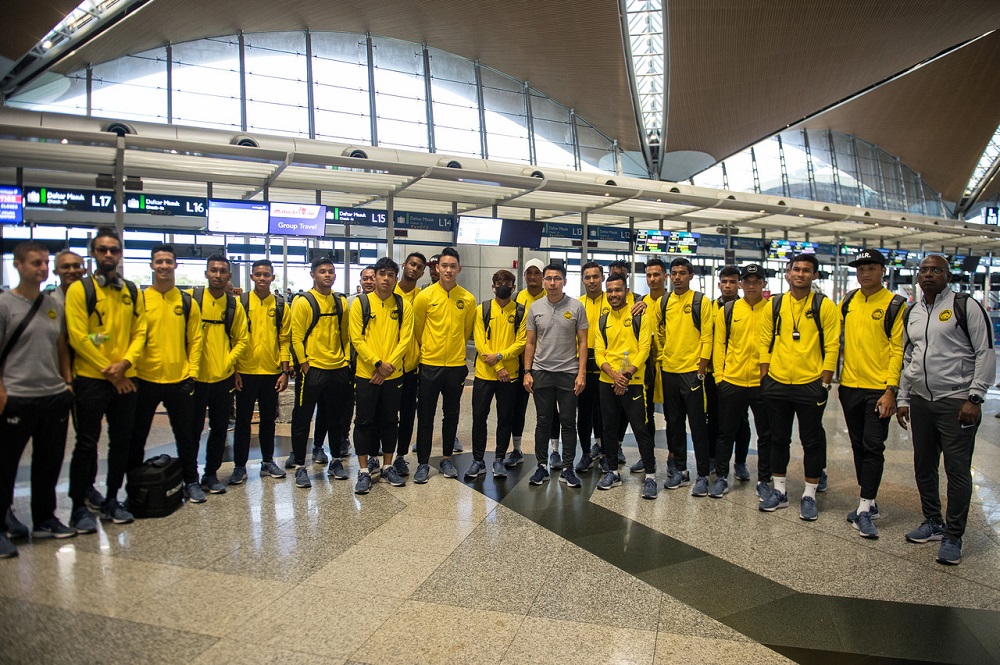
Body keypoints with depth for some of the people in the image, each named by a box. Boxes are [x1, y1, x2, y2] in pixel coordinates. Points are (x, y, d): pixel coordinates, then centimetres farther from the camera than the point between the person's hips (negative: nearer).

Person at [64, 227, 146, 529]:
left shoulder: (132, 291, 9)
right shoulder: (79, 289, -5)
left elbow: (139, 332, 5)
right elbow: (78, 337, -11)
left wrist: (125, 363, -12)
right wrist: (108, 371, -11)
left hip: (125, 379, 5)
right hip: (90, 379, -4)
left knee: (122, 441, 10)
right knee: (86, 444, 2)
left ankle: (110, 500, 24)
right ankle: (79, 507, 15)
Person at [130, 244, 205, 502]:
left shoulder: (188, 302, 3)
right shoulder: (139, 300, 0)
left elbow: (195, 340, 4)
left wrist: (191, 374, -2)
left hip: (179, 381, 1)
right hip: (145, 380, 0)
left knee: (185, 435, 11)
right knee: (137, 436, 11)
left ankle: (191, 482, 23)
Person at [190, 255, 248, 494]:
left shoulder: (234, 305, 5)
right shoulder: (191, 298, -4)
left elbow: (241, 339, 9)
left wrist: (229, 362, -5)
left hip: (224, 377, 3)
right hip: (195, 376, -3)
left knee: (219, 429, 11)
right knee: (193, 428, 6)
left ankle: (211, 474, 25)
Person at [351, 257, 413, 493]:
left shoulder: (403, 305, 3)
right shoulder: (361, 303, -2)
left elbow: (405, 339, -2)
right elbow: (356, 339, -7)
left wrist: (389, 365, -12)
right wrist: (378, 363, -14)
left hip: (393, 375, 2)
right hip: (365, 374, -2)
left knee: (390, 421, 11)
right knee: (364, 421, 4)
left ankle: (387, 467, 24)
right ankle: (364, 471, 14)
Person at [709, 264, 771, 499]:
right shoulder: (727, 310, 3)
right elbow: (719, 344, 4)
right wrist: (719, 375, -1)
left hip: (763, 382, 0)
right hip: (731, 381, 1)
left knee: (766, 435, 10)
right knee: (726, 432, 10)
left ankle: (764, 480, 24)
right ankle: (721, 477, 23)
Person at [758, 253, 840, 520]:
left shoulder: (825, 305, -3)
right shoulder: (775, 305, 5)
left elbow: (832, 347, -5)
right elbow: (765, 342, 7)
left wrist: (825, 383, -9)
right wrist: (764, 377, 2)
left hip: (810, 385, -3)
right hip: (777, 384, 3)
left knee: (812, 441, 7)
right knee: (778, 439, 12)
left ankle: (809, 496, 19)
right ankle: (779, 491, 25)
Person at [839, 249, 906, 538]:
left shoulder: (895, 305, -5)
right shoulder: (847, 301, 9)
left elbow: (898, 350, -9)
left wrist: (891, 389, -14)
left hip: (879, 389, -5)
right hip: (850, 385, 5)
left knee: (873, 447, -3)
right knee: (858, 446, 12)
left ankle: (864, 510, 3)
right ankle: (869, 503, 24)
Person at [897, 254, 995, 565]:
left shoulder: (966, 306, -5)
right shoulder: (911, 313, 13)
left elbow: (986, 354, -8)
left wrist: (974, 398, -14)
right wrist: (902, 399, 15)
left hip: (956, 402, -6)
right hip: (920, 401, 6)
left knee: (957, 471, -2)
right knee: (923, 467, 13)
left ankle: (953, 536, 9)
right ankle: (933, 522, 29)